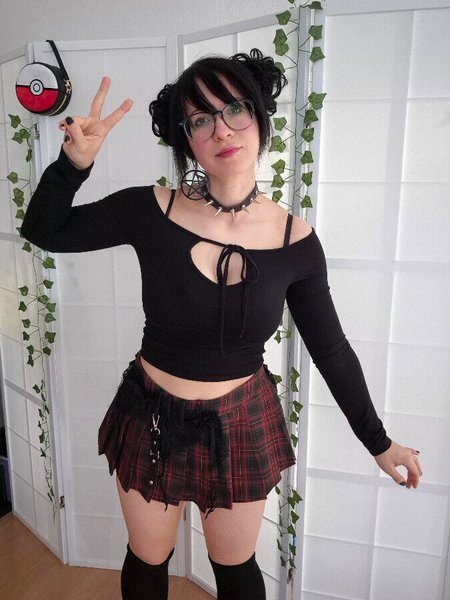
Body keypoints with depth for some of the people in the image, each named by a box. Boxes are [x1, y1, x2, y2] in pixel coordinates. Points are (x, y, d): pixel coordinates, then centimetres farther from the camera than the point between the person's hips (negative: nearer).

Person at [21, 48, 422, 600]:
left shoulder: (295, 240, -14)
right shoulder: (152, 211, -15)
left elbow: (331, 349, -3)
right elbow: (43, 232, -3)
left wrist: (378, 441, 4)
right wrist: (74, 162, -22)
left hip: (241, 425, 0)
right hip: (152, 419, 1)